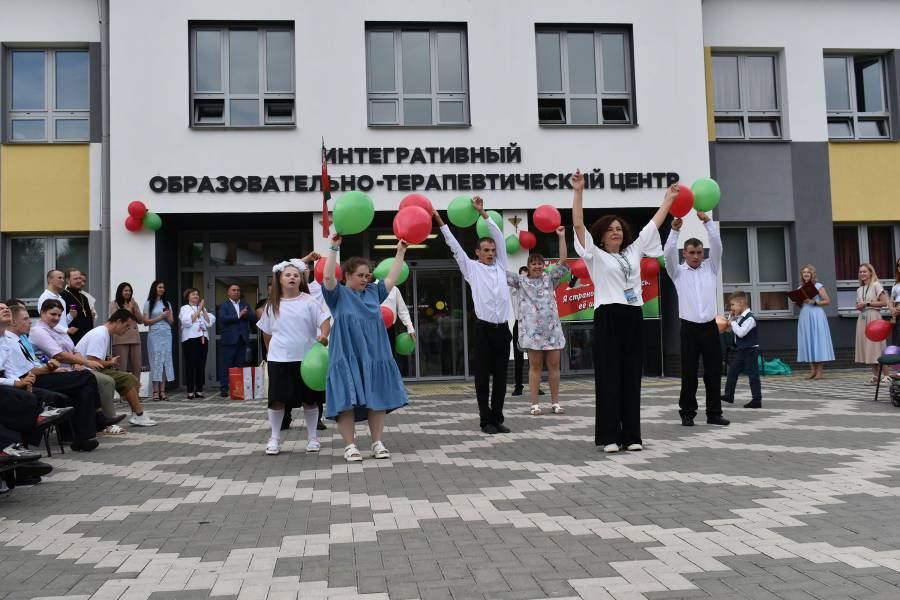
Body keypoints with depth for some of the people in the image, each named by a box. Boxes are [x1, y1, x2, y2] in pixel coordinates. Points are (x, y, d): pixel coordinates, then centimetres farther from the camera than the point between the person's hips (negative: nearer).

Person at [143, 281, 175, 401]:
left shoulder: (167, 303, 17)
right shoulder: (149, 304, 5)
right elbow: (146, 322, -1)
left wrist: (168, 316, -5)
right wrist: (160, 317, -8)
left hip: (166, 334, 4)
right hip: (154, 334, -3)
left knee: (166, 361, -2)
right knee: (156, 361, -7)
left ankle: (162, 391, -1)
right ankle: (156, 391, -6)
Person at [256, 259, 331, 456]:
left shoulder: (309, 301, -2)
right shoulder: (273, 304, 4)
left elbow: (324, 321, -9)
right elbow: (266, 332, 14)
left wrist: (323, 335, -27)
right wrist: (271, 352, 16)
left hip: (307, 358, -1)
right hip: (279, 359, 1)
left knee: (309, 399, 7)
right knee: (277, 399, 2)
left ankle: (312, 437, 21)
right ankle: (275, 438, 17)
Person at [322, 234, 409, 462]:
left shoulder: (373, 292, 14)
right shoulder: (339, 294, 0)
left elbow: (392, 278, 16)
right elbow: (328, 276, -16)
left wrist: (400, 252, 16)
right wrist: (334, 248, -19)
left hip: (374, 356, 4)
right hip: (347, 358, -4)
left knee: (377, 400, 6)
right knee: (347, 402, -4)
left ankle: (377, 443, 15)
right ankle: (349, 445, 5)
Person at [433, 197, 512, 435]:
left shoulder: (500, 266, 13)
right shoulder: (472, 268, 6)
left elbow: (499, 237, 8)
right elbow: (455, 247, 2)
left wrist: (483, 213, 4)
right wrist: (441, 223, -3)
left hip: (502, 329, 3)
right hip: (483, 329, -3)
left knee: (500, 377, 7)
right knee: (482, 377, 0)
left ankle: (497, 419, 15)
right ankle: (486, 420, 7)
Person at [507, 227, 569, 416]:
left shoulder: (550, 279, 13)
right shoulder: (520, 281, 8)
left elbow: (563, 261, 5)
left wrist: (562, 237, -1)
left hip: (551, 328, 2)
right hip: (532, 329, -2)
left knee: (554, 365, 3)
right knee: (535, 366, 1)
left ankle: (555, 402, 11)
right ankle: (535, 403, 4)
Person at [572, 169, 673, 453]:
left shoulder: (633, 252, 17)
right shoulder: (595, 256, 5)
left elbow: (653, 226, 23)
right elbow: (578, 225, -4)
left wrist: (668, 200, 26)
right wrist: (578, 191, -10)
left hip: (633, 318, 5)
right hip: (608, 318, -4)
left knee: (631, 377, 5)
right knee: (609, 377, -3)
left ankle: (631, 435, 10)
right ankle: (609, 436, 1)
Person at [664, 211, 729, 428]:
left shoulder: (711, 268, 10)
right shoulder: (678, 272, 6)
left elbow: (717, 245, -3)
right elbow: (668, 254, -11)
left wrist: (707, 221, -14)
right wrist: (675, 230, -23)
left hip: (710, 327, 2)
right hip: (689, 328, -2)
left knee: (714, 372, 4)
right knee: (689, 374, 1)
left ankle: (714, 413, 11)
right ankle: (687, 413, 8)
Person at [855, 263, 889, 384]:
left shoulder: (876, 285, -2)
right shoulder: (859, 290, 16)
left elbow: (884, 302, -9)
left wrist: (868, 303, -12)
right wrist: (859, 306, 2)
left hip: (873, 317, -7)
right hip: (862, 318, 7)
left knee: (876, 346, -10)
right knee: (867, 348, 3)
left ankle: (886, 376, -7)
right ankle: (875, 376, 7)